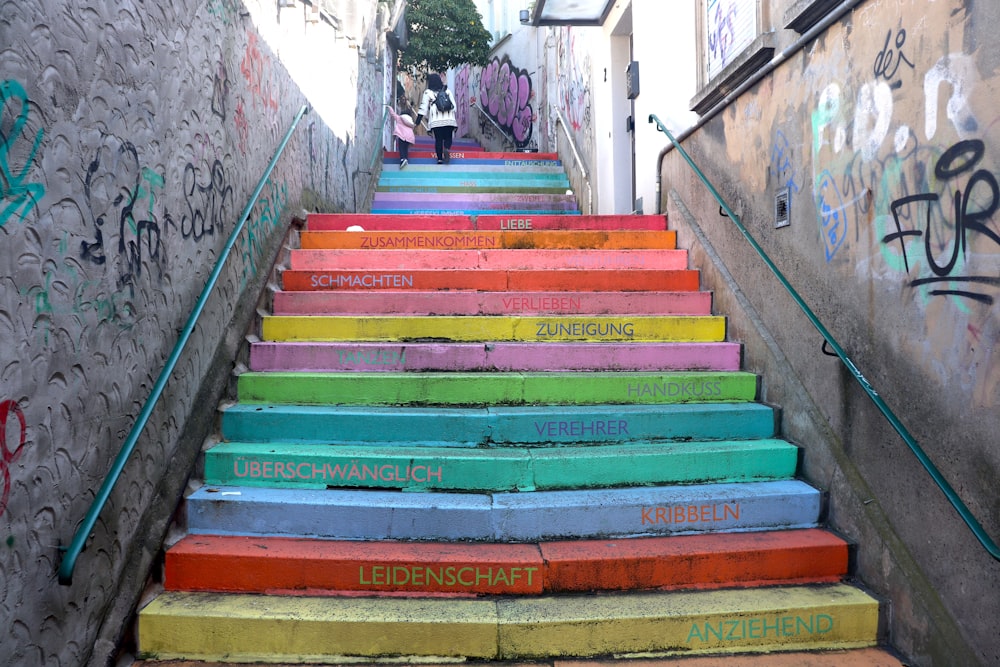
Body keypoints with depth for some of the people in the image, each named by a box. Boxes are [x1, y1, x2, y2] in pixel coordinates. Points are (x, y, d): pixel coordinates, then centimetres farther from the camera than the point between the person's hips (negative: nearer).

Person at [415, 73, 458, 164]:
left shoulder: (428, 92, 9)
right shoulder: (447, 91, 16)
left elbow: (423, 107, 4)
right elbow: (453, 105, 13)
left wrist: (418, 120, 5)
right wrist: (454, 119, 19)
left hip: (436, 121, -1)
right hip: (449, 119, 1)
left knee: (438, 139, 6)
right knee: (448, 138, 8)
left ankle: (440, 158, 2)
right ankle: (447, 149, -22)